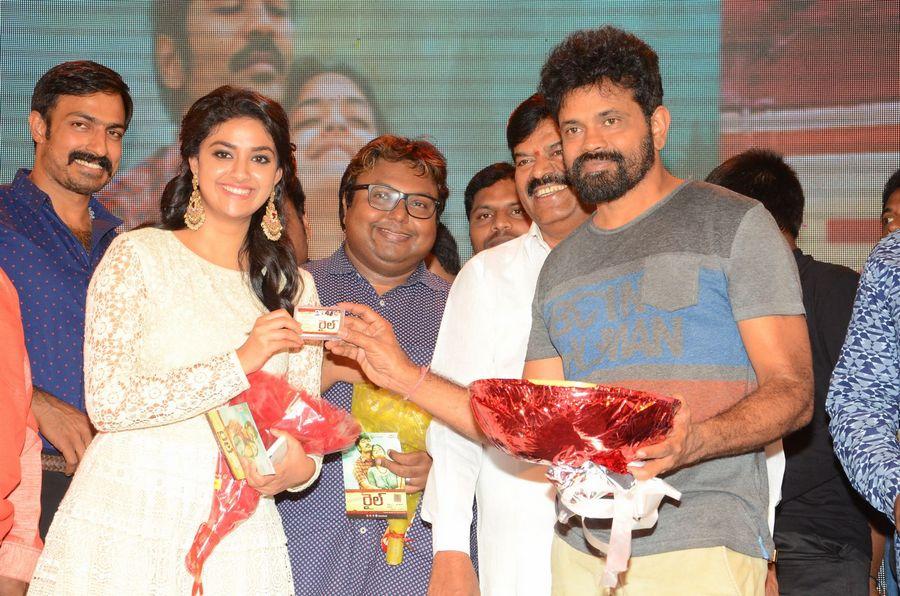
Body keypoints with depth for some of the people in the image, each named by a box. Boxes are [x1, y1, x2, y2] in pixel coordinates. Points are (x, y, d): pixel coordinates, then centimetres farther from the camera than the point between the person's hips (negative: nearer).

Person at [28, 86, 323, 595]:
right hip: (126, 529, -4)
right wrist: (240, 363, -16)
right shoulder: (138, 256, -3)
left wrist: (301, 465, -10)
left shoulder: (294, 287, 12)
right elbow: (108, 402, -12)